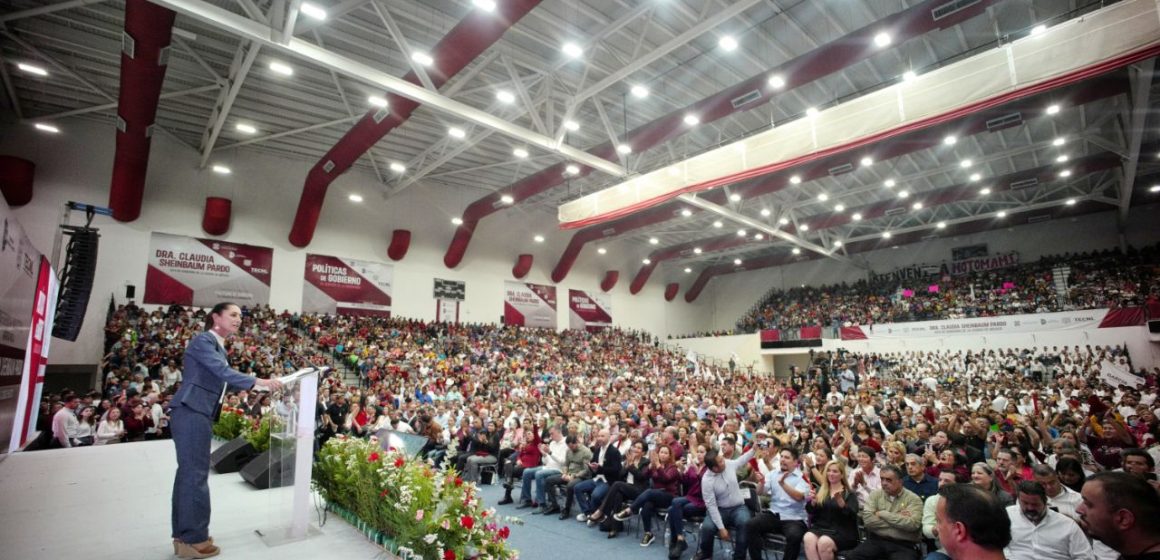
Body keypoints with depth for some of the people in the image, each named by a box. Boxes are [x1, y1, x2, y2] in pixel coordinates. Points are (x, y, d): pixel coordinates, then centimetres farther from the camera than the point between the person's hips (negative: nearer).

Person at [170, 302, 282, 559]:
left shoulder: (217, 345, 17)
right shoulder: (203, 340, -10)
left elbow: (223, 378, 20)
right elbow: (223, 371, -21)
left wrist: (257, 386, 17)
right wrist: (259, 382, -24)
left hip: (197, 413, 10)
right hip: (191, 413, -10)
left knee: (188, 473, 13)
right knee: (195, 474, -4)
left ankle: (183, 535, 22)